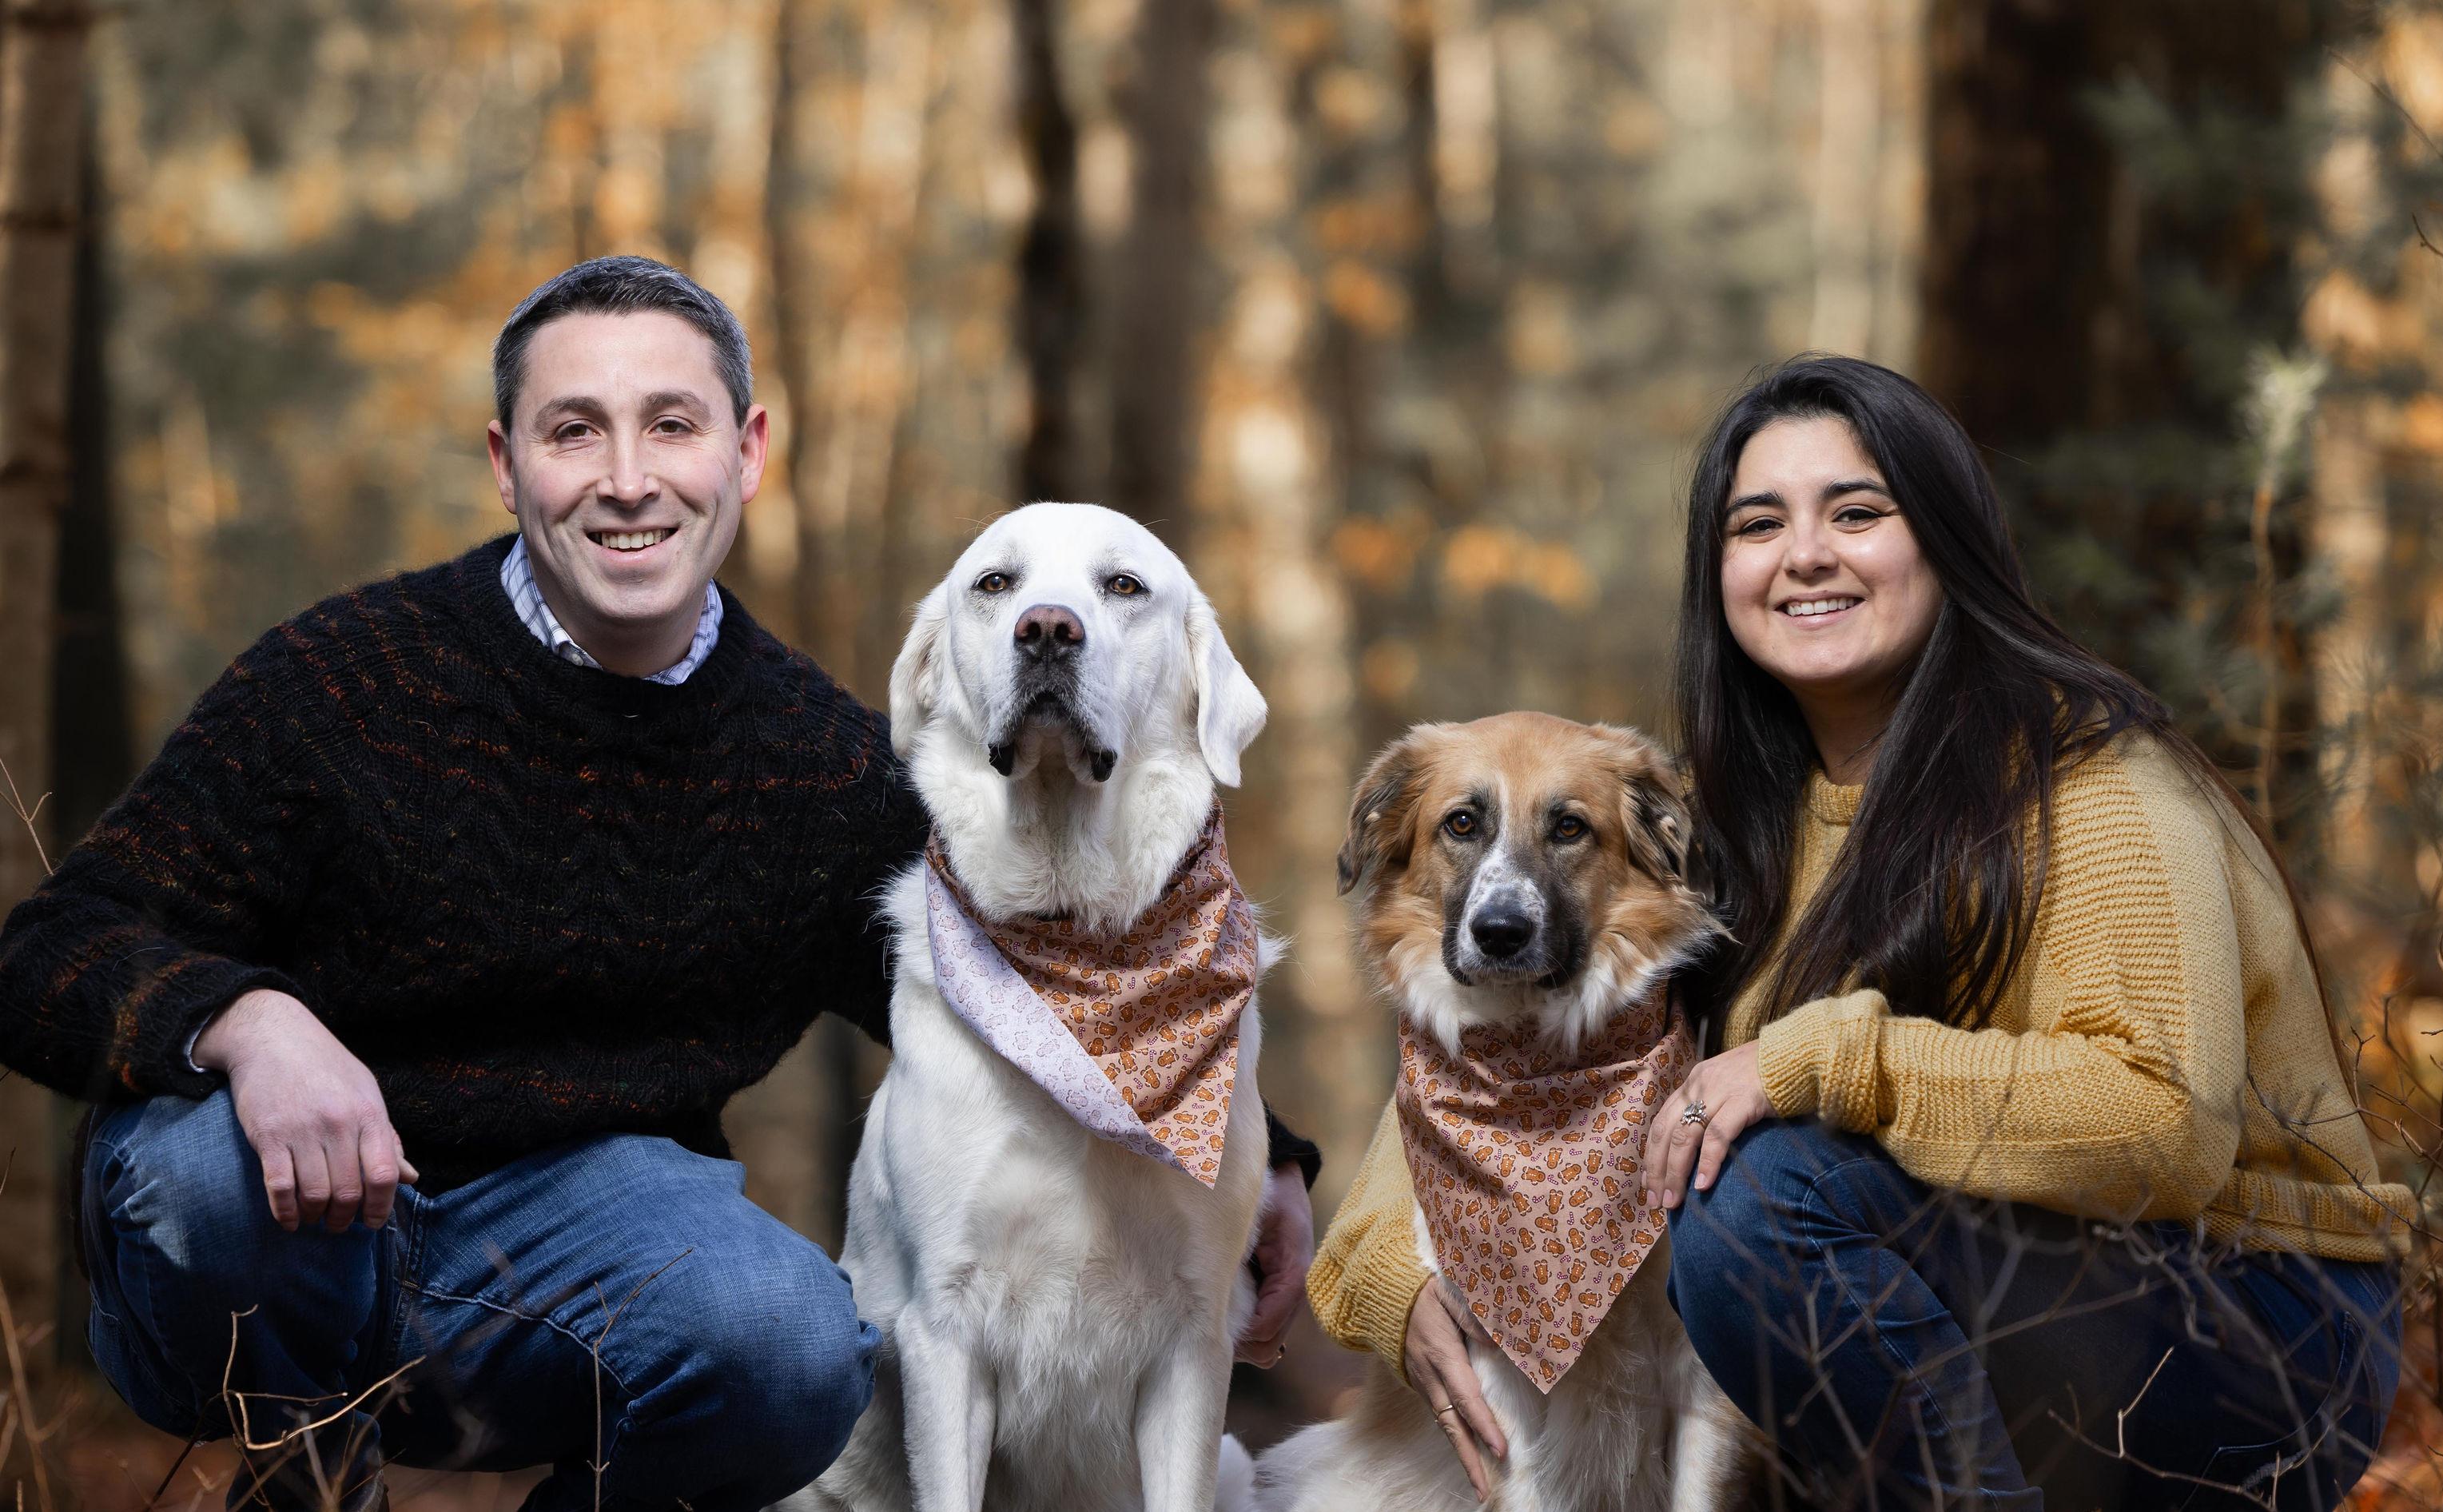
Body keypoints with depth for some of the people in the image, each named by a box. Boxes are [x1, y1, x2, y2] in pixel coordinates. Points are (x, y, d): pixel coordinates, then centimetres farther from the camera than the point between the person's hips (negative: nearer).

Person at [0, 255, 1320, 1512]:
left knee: (798, 1346, -30)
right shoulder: (335, 680, -12)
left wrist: (1257, 1164, -6)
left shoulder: (829, 772, -1)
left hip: (578, 1213, 1)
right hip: (295, 1244, -1)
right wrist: (244, 1023, -36)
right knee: (201, 1154, -35)